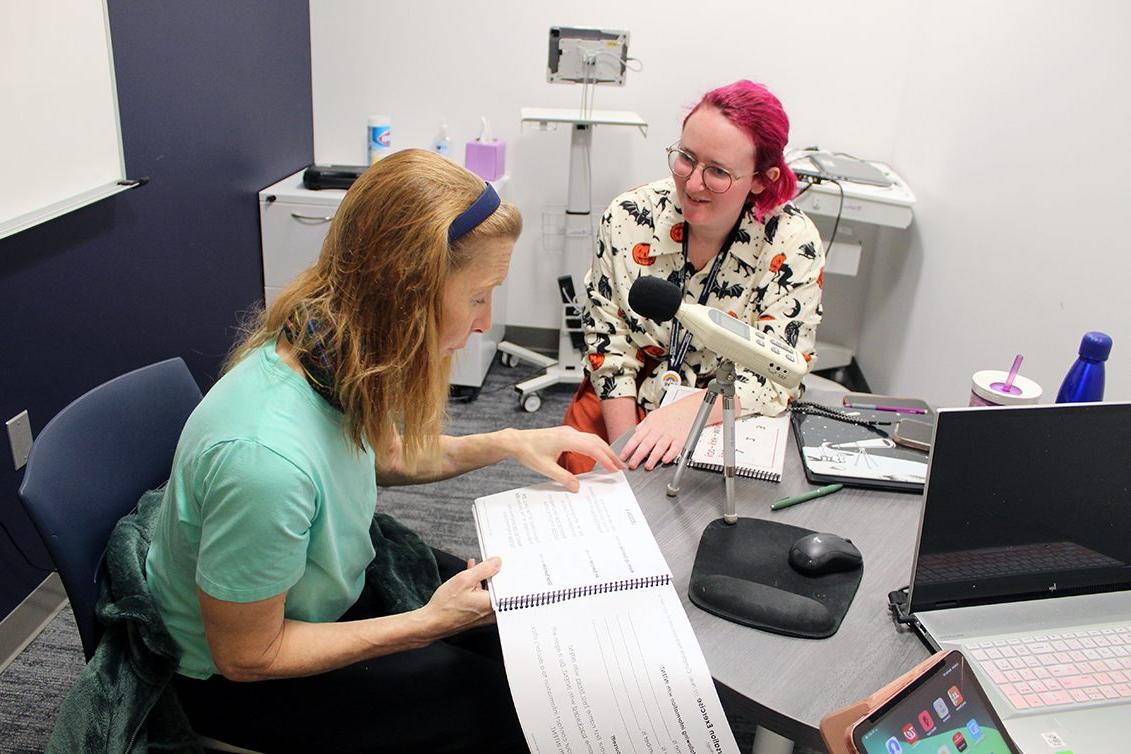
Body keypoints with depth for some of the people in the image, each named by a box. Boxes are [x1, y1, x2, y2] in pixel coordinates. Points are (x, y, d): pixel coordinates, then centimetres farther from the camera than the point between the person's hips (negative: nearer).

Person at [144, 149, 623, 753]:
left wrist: (507, 444, -6)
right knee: (500, 703, -5)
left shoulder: (338, 355, -18)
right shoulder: (263, 456, -42)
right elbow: (246, 657, -26)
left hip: (329, 584, 7)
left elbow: (383, 455, 6)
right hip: (237, 680, -7)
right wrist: (431, 622, -24)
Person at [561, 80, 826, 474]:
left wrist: (687, 411, -33)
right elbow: (607, 342, -4)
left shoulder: (793, 245, -13)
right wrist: (626, 449, -14)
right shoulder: (629, 216, -8)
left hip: (730, 421, -1)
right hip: (622, 405, 2)